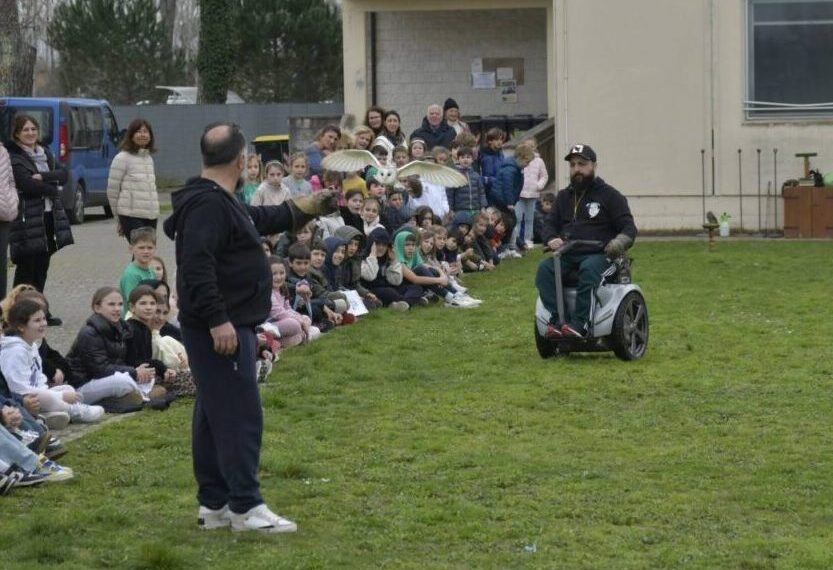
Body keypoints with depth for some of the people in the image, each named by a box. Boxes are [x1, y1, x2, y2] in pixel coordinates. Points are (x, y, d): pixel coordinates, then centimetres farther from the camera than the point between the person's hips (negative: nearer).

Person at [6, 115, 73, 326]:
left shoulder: (45, 153, 16)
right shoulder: (13, 157, -6)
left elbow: (63, 175, 3)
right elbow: (26, 184, -20)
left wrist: (42, 177, -14)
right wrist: (52, 188, -9)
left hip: (48, 216, 7)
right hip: (27, 219, -7)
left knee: (42, 267, 10)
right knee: (27, 267, -4)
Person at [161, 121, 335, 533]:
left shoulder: (220, 201, 15)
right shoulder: (208, 205, -19)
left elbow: (260, 220, 34)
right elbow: (197, 267, -27)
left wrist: (301, 210, 40)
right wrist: (218, 321, -29)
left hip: (225, 326, 11)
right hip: (221, 329, -11)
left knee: (214, 415, 13)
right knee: (240, 417, -8)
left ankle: (213, 504, 19)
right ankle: (246, 507, -6)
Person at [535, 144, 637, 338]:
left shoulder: (609, 195, 7)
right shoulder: (564, 196, 22)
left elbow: (629, 227, 3)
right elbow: (549, 223, 19)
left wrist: (620, 241, -21)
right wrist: (551, 239, -6)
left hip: (598, 254, -4)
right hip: (567, 255, 4)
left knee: (589, 268, -38)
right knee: (544, 268, -26)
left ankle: (578, 323, -43)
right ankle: (557, 319, -34)